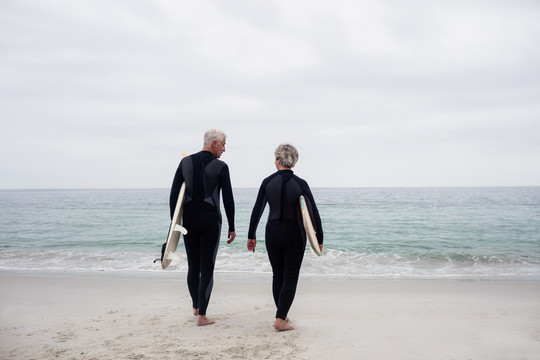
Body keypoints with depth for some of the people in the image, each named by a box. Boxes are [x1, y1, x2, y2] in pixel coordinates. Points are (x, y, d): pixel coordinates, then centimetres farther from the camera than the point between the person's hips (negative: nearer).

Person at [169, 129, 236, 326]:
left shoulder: (185, 162, 3)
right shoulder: (221, 166, -7)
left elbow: (174, 194, 1)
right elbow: (228, 199, -7)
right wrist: (231, 227, 2)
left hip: (189, 219, 4)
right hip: (211, 220, -4)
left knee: (193, 266, 17)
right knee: (207, 267, 3)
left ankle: (196, 307, 34)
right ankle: (202, 316, 6)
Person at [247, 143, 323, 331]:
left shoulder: (267, 182, -4)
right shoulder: (300, 184, -8)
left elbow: (257, 210, -2)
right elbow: (313, 212, -8)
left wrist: (251, 235, 7)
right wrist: (319, 239, 1)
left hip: (273, 232, 2)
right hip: (295, 234, -2)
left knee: (278, 275, 17)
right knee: (290, 277, 6)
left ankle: (282, 314, 29)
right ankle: (280, 319, -1)